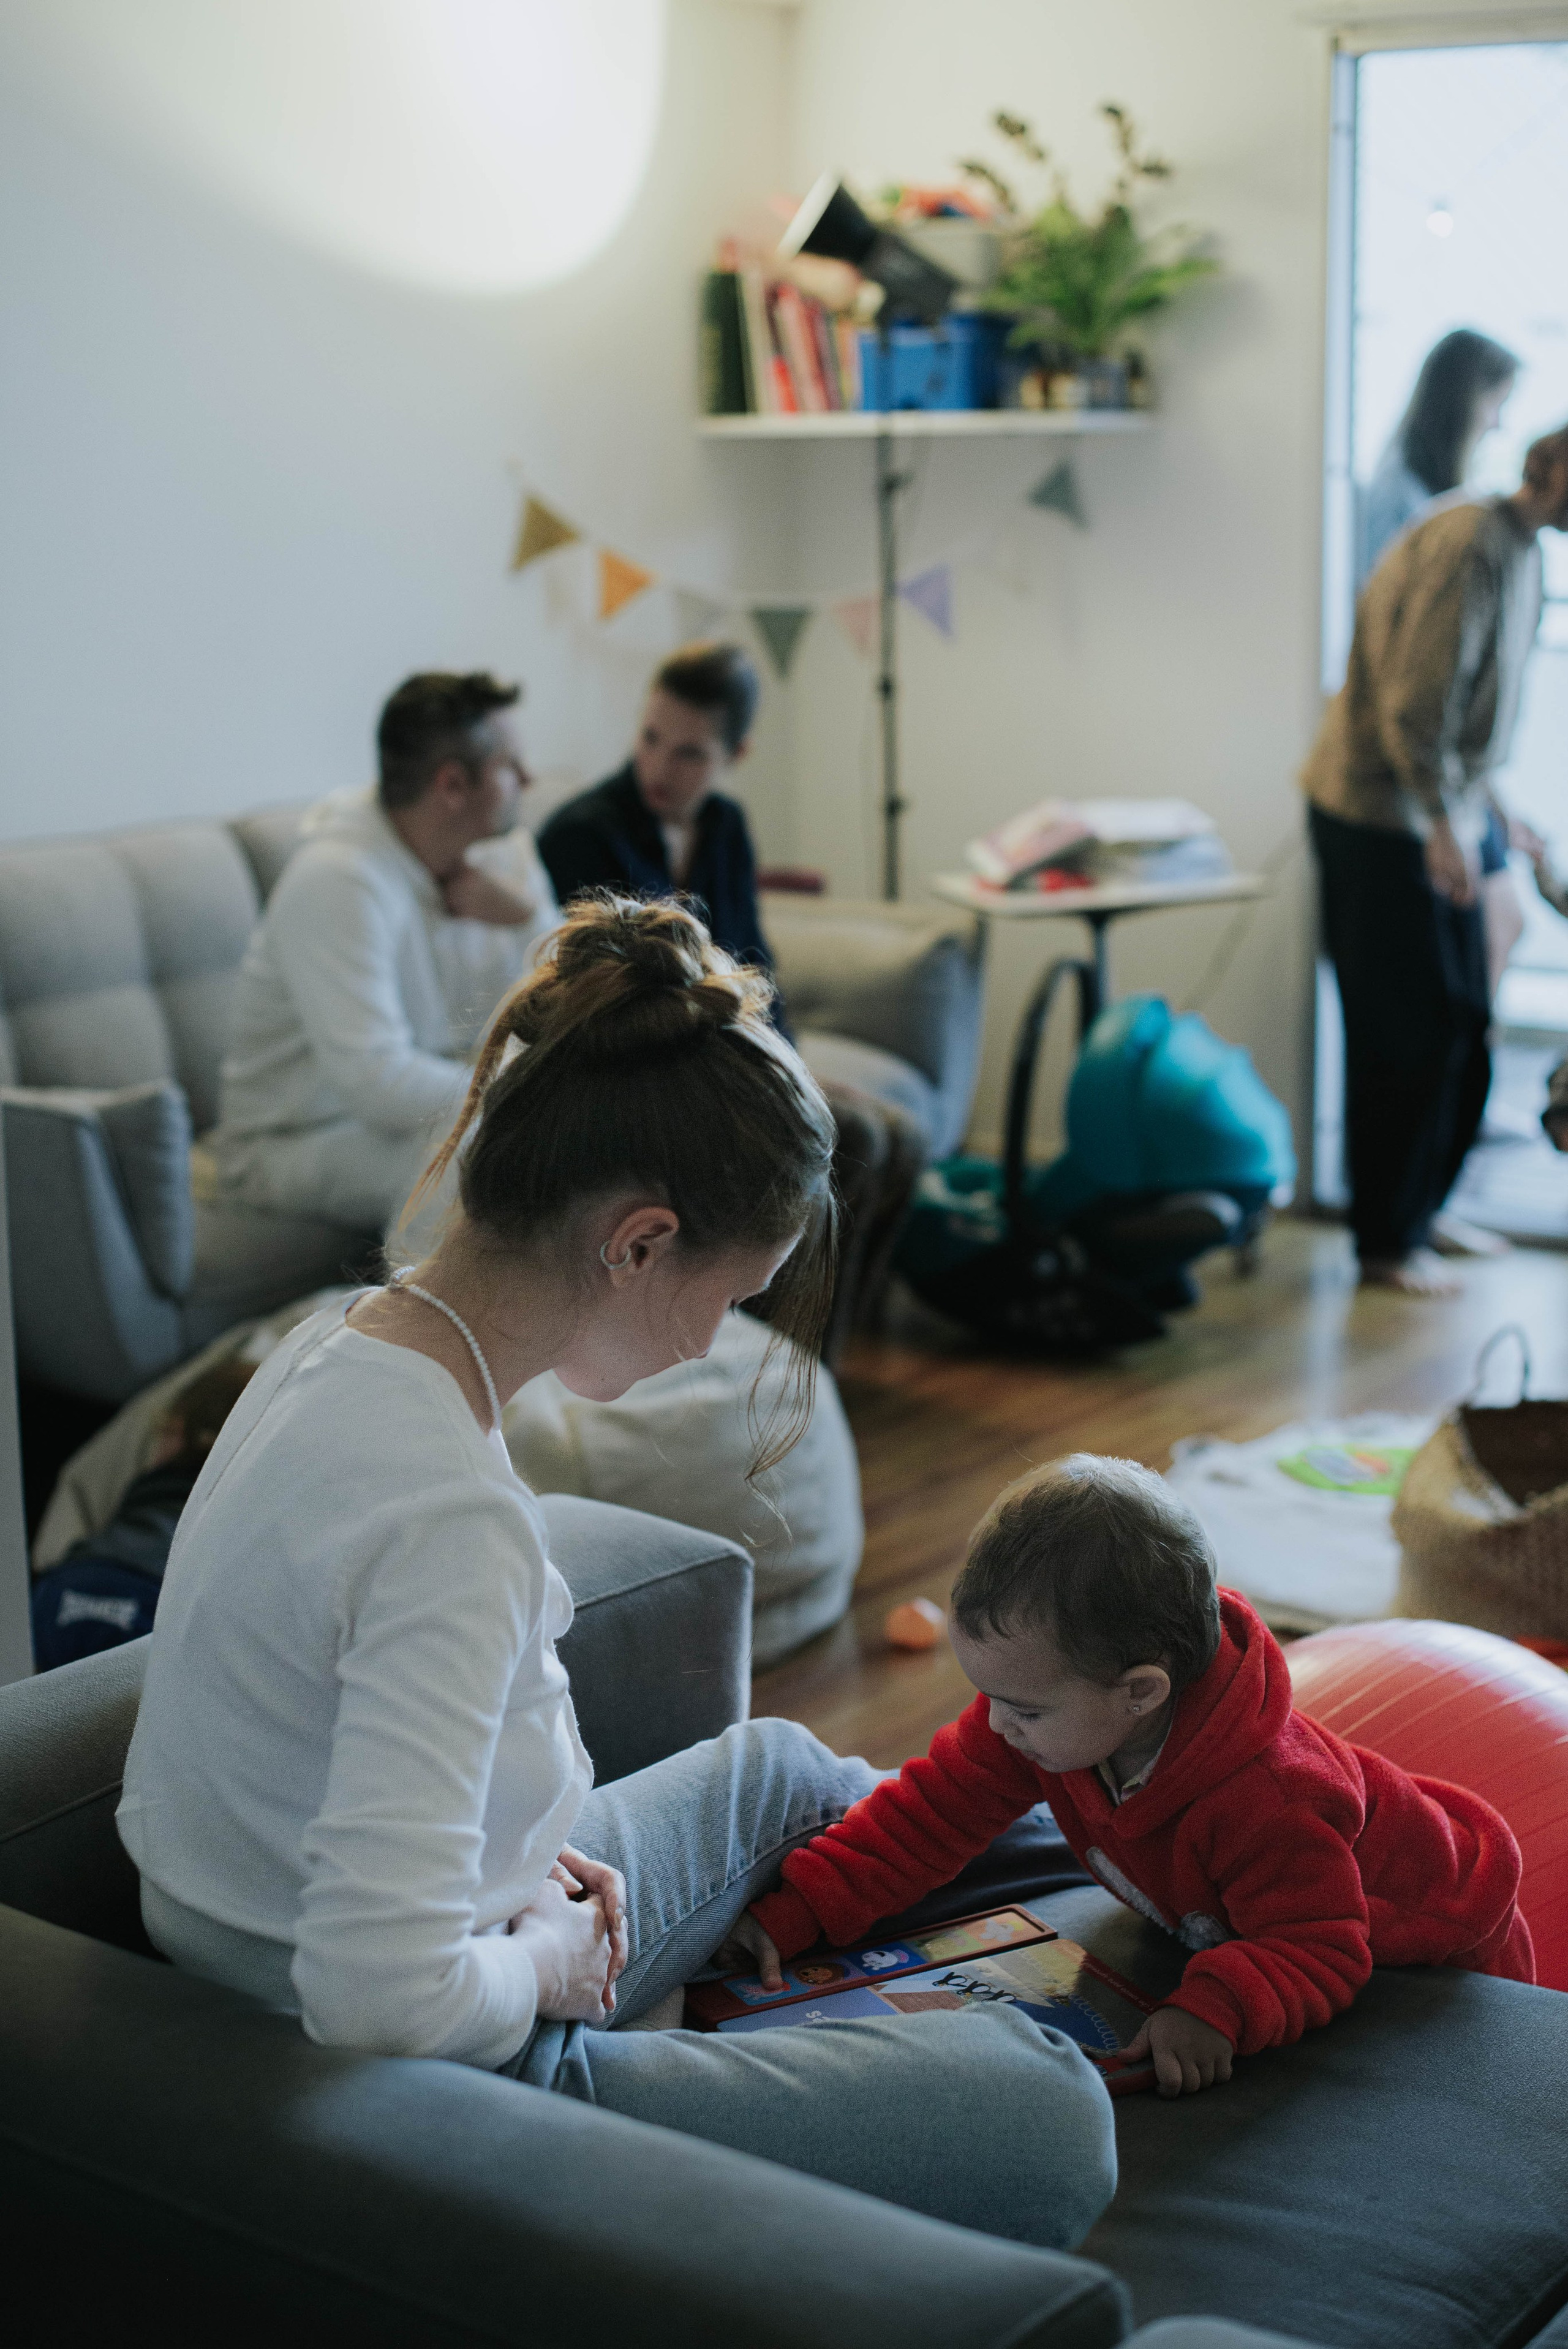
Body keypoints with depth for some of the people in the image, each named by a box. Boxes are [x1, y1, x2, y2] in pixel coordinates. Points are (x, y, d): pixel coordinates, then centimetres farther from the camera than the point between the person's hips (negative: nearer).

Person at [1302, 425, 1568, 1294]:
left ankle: (1421, 1207, 28)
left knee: (1462, 1029, 14)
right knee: (1408, 1036, -4)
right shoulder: (1470, 543, -19)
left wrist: (1488, 807, 20)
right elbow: (1416, 698, -24)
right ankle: (1387, 1243, 6)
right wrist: (1442, 824, -25)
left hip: (1440, 819, 10)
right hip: (1382, 821, -10)